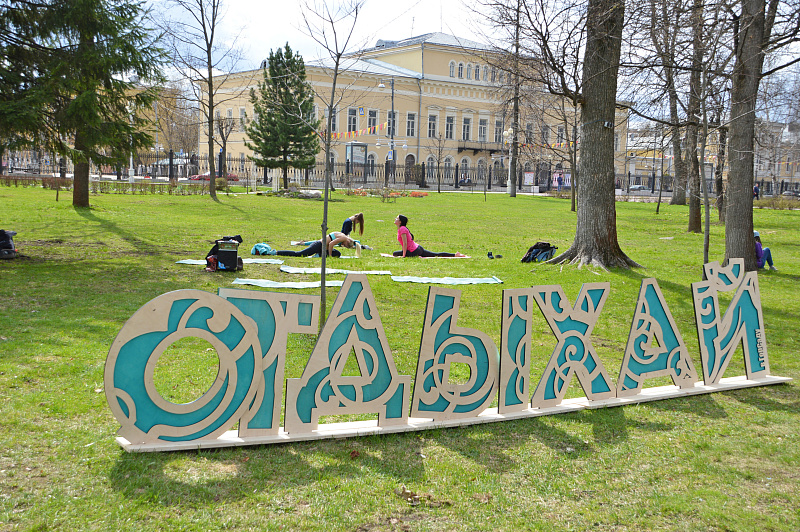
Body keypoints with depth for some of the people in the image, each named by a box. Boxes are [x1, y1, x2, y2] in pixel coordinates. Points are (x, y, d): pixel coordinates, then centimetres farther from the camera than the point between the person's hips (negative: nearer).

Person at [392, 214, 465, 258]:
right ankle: (455, 255, 10)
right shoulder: (401, 229, 16)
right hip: (418, 248, 9)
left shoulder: (402, 229, -15)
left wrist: (403, 255, -20)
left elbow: (405, 243, -22)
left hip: (414, 252, -9)